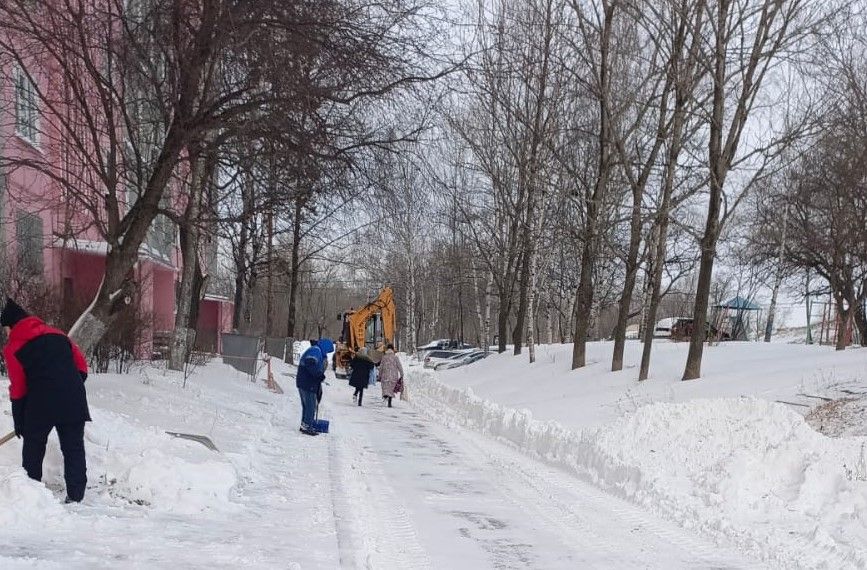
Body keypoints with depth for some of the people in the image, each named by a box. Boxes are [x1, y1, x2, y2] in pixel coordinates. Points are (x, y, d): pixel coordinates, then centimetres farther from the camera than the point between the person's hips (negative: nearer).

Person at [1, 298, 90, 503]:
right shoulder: (56, 334, 15)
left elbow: (18, 388, 3)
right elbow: (80, 362, 14)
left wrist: (19, 423, 9)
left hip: (41, 404, -3)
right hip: (73, 401, 3)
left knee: (33, 449, 16)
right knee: (74, 449, 8)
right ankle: (75, 494, 4)